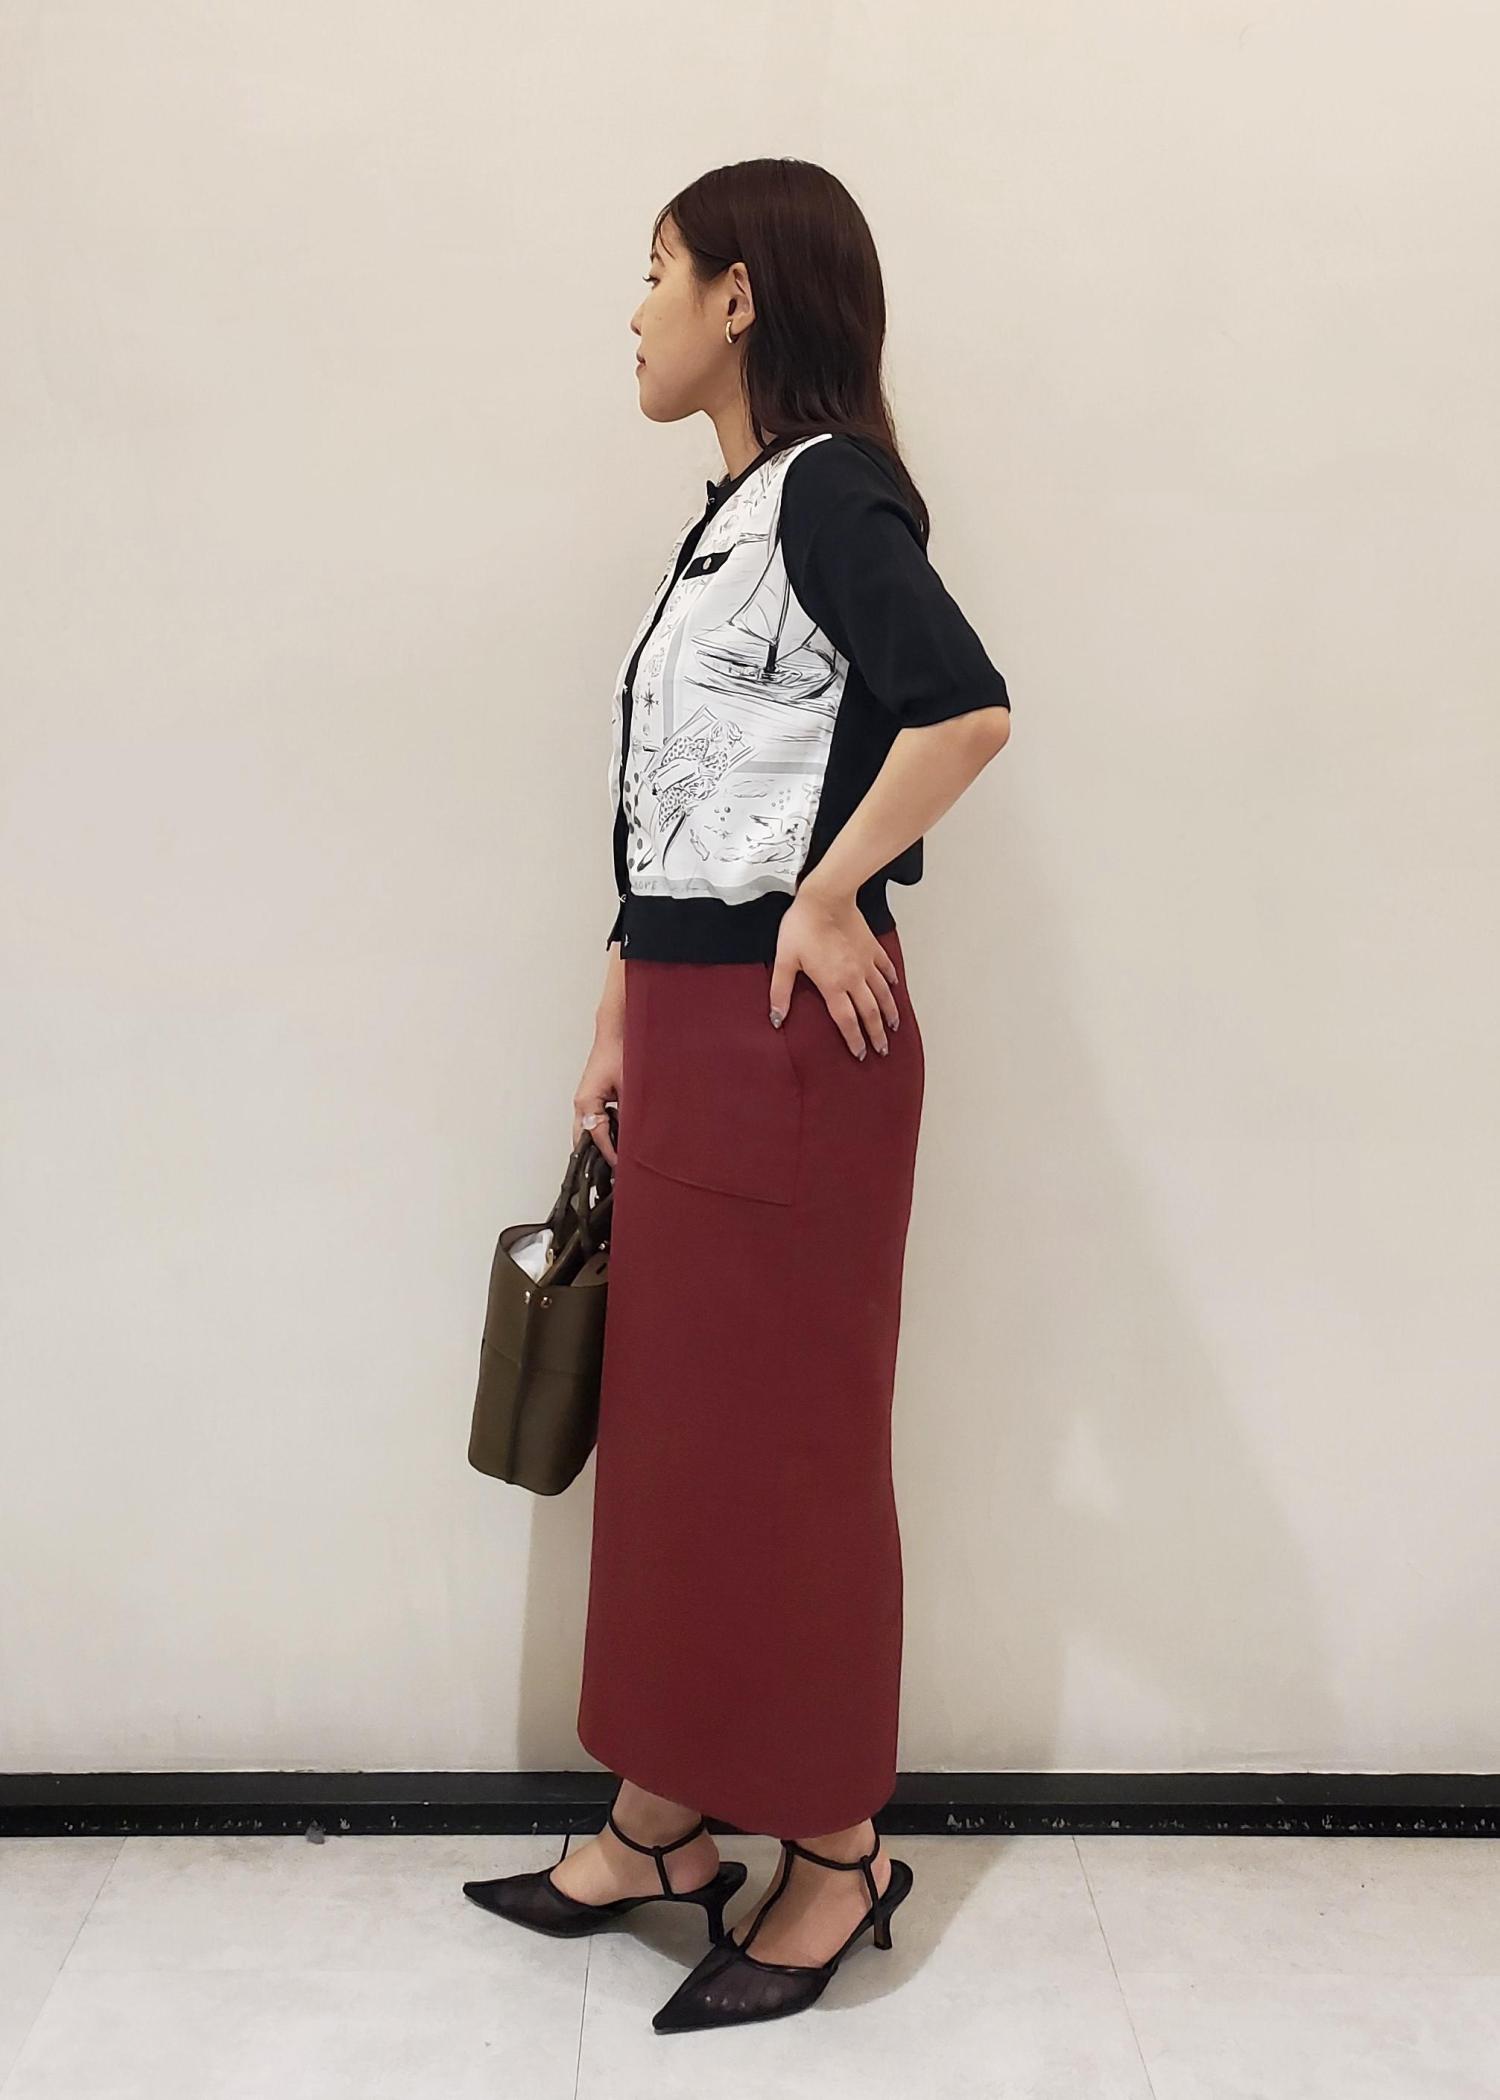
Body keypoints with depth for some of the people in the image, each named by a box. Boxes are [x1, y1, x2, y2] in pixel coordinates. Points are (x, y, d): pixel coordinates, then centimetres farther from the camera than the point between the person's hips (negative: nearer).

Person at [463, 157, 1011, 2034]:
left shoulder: (828, 492, -11)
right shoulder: (728, 518, 16)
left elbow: (968, 711, -28)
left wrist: (828, 898, -17)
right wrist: (618, 1030, 14)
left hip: (788, 1037, -9)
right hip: (686, 1033, 9)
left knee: (783, 1441, 1)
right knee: (665, 1424, 14)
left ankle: (836, 1851, 20)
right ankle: (663, 1820, 29)